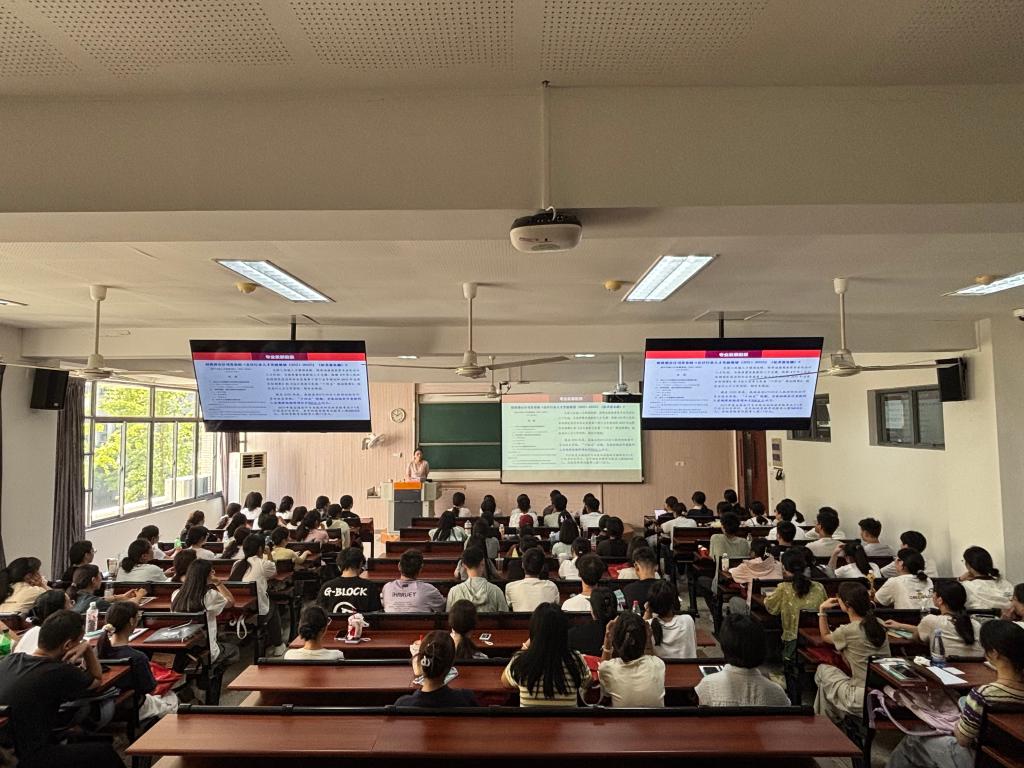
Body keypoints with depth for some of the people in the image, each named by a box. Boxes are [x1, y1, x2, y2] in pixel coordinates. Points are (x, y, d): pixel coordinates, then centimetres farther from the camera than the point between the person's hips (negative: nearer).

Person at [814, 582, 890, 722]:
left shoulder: (848, 631, -18)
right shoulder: (879, 624, -1)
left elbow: (825, 637, 7)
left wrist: (822, 610, 12)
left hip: (863, 702, -7)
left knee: (822, 670, 15)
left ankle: (829, 722, 30)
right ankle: (836, 718, 37)